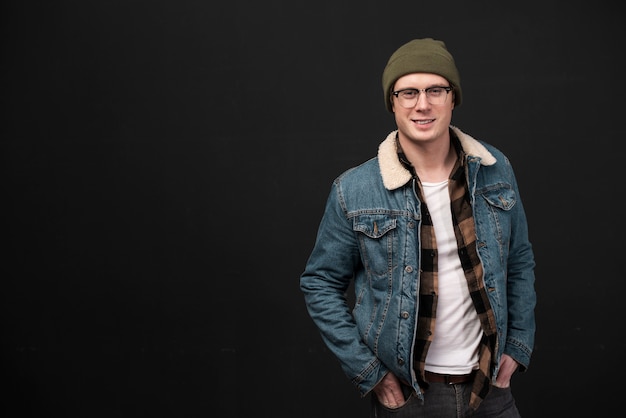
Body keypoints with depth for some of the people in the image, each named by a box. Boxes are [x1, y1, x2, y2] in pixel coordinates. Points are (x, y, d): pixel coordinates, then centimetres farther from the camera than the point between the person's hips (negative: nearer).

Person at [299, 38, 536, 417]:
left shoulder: (496, 170, -3)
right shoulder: (354, 192, -12)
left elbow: (520, 263, 8)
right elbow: (321, 284, -4)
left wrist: (519, 346, 3)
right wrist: (368, 372, -7)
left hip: (490, 386, 3)